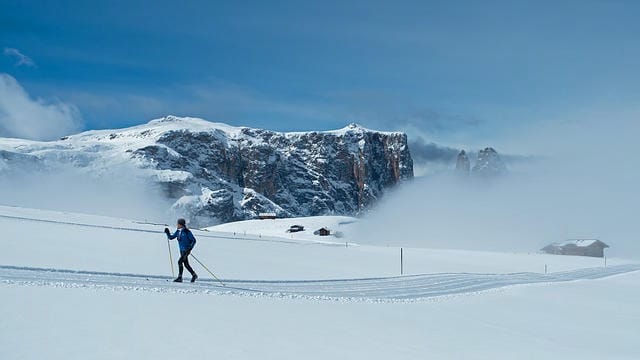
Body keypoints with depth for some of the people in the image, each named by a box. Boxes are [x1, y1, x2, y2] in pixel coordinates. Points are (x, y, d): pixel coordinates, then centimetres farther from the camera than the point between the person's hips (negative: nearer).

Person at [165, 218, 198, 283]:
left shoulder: (187, 232, -14)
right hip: (181, 250, 8)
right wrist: (167, 233, -3)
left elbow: (193, 240, -11)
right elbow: (171, 237, 14)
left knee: (180, 261, -17)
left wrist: (190, 248, -20)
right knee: (186, 264, 13)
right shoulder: (178, 232, 7)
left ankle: (180, 277, -12)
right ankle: (194, 275, 27)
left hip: (186, 250, -8)